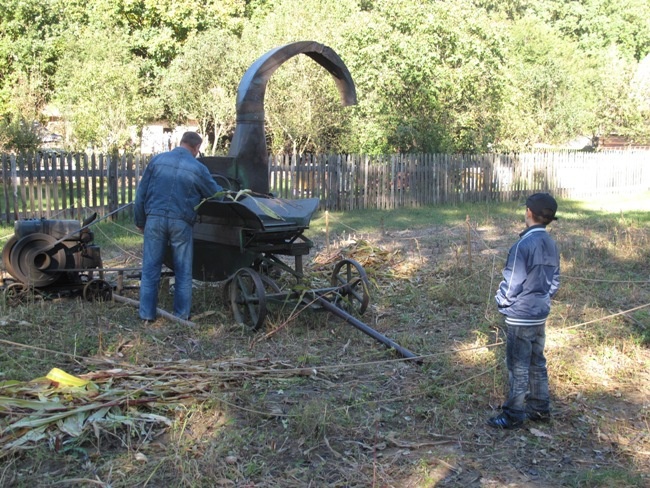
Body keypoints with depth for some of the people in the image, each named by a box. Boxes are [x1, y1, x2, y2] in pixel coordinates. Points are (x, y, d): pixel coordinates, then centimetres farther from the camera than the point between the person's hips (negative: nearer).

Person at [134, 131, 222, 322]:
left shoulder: (157, 160, 7)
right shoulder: (198, 168, 2)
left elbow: (141, 193, 8)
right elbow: (217, 195, 11)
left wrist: (140, 221, 16)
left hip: (155, 219, 2)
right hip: (181, 223, -1)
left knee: (150, 268, 8)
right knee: (183, 271, 9)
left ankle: (147, 313, 10)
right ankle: (182, 314, 13)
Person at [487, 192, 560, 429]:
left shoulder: (524, 245, -22)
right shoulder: (551, 245, 3)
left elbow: (512, 283, -18)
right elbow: (554, 281, 11)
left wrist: (501, 301, -1)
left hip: (521, 316, -8)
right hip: (541, 314, 8)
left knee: (518, 367, 2)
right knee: (537, 363, 19)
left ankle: (514, 414, 12)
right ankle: (541, 408, 30)